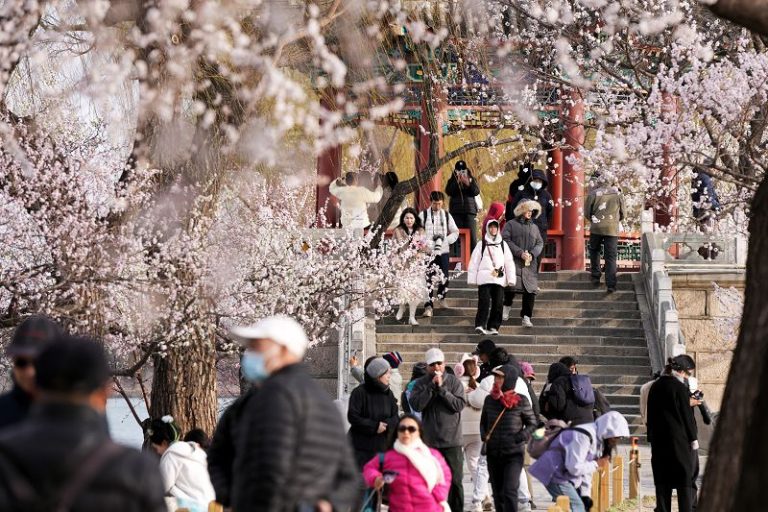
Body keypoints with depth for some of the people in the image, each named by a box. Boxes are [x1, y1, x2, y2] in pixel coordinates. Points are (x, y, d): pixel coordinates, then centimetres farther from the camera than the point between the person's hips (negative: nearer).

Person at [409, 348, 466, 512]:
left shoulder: (454, 382, 2)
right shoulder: (421, 384, 3)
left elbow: (459, 405, -9)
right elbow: (416, 405, -11)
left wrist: (442, 388, -14)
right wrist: (432, 386, -15)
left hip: (452, 441, -1)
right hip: (430, 441, 1)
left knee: (455, 481, 2)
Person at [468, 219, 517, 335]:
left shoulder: (503, 245, 15)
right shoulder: (482, 245, 9)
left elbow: (509, 262, 12)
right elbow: (474, 262, 7)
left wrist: (511, 279, 4)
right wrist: (472, 279, 2)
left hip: (499, 279, 2)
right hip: (484, 278, -2)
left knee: (498, 304, -1)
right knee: (484, 302, -13)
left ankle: (493, 326, 5)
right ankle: (480, 324, -14)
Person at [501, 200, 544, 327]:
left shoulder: (534, 227, 19)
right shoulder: (511, 225, 4)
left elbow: (540, 243, 14)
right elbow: (506, 240, -6)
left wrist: (532, 254, -7)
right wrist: (520, 253, -15)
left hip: (529, 264, 4)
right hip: (513, 263, -4)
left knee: (530, 290, -5)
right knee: (511, 286, -9)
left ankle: (526, 317, 0)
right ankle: (507, 306, 21)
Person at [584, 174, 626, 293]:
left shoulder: (593, 194, 0)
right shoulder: (617, 194, 5)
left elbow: (587, 212, 4)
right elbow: (622, 213, 13)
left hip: (596, 228, 0)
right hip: (612, 229, 1)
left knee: (594, 251, 22)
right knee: (611, 257, 0)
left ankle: (595, 277, 18)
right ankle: (611, 284, -9)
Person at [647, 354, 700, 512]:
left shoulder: (656, 386, 6)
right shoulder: (680, 388, -13)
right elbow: (687, 416, -10)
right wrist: (693, 439, -1)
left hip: (659, 441, 6)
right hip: (679, 442, -6)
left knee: (662, 481, 9)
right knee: (684, 482, 1)